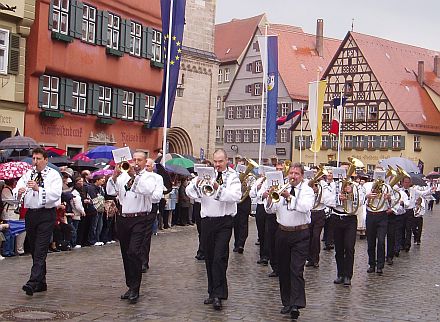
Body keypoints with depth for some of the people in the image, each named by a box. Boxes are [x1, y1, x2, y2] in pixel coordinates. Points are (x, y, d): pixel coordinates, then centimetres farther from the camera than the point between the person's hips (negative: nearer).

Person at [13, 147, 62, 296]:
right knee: (34, 249, 11)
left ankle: (33, 282, -20)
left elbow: (56, 194, -17)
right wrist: (19, 193, -22)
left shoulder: (54, 175, -2)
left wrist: (38, 189, -29)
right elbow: (16, 191, 1)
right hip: (30, 214, 6)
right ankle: (41, 283, 20)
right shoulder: (27, 175, 13)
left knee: (40, 250, -12)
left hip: (46, 214, -6)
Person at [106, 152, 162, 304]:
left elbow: (149, 190, -19)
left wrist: (134, 176, -23)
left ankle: (135, 290, -10)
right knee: (126, 254, 11)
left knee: (134, 252, -16)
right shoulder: (123, 175, 13)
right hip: (123, 219, 5)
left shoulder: (149, 177, 1)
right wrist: (114, 177, -9)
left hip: (140, 219, -5)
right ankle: (131, 286, 22)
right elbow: (111, 191, 6)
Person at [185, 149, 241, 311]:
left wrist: (219, 188, -28)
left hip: (224, 222, -4)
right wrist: (196, 184, -19)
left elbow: (236, 196, -17)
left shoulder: (232, 177, 1)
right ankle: (212, 292, 20)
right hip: (207, 221, 4)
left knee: (220, 258, -11)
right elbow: (189, 192, 1)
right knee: (209, 258, 10)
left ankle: (218, 295, -9)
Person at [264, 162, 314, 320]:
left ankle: (296, 304, -13)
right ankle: (287, 302, 21)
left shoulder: (307, 190, -2)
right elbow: (271, 210, 3)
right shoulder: (281, 189, 7)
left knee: (297, 270, -10)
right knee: (283, 270, 10)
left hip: (300, 234, -4)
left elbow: (306, 207, -21)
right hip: (282, 233, 4)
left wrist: (290, 197, -30)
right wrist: (269, 199, -17)